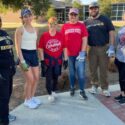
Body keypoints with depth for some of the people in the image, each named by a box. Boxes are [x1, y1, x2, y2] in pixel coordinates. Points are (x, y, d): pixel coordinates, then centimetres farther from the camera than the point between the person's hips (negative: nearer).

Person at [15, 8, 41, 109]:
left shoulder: (35, 30, 11)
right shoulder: (20, 30, -7)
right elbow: (18, 47, -11)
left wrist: (38, 57, 14)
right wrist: (22, 60, -18)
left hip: (34, 54, 6)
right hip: (24, 54, -6)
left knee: (36, 78, 8)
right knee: (30, 79, -6)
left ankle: (32, 97, 28)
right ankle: (27, 100, 14)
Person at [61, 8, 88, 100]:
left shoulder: (82, 26, 0)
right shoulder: (64, 26, 5)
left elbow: (85, 40, -3)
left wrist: (82, 53, -11)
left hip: (80, 54, -1)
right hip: (69, 54, 2)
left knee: (81, 73, -1)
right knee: (71, 73, 13)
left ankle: (82, 91, 13)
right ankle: (72, 88, 31)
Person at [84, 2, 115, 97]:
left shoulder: (105, 19, -1)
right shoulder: (86, 22, 7)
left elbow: (111, 32, -4)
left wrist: (111, 47, -13)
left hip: (104, 48, -2)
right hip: (92, 48, 3)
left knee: (103, 69, 4)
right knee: (92, 69, 10)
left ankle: (105, 88, 17)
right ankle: (94, 85, 28)